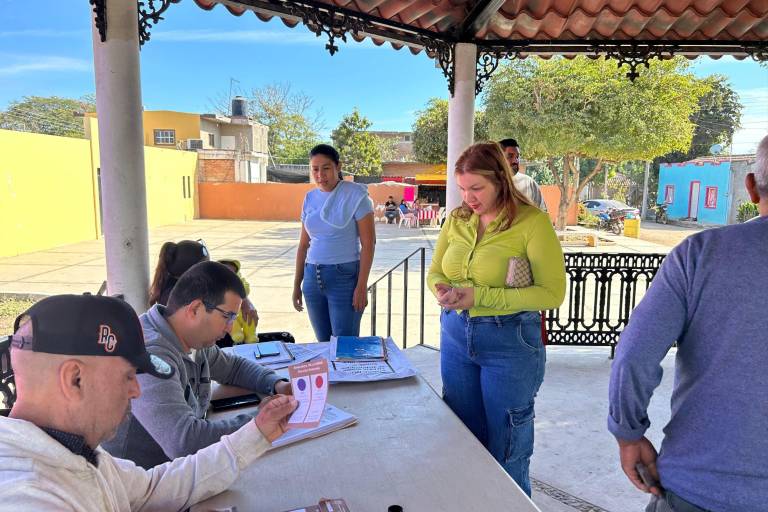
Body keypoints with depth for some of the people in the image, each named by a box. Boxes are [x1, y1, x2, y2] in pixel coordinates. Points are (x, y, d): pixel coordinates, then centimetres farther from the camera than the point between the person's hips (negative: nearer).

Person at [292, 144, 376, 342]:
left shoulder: (355, 195, -8)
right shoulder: (310, 198, 8)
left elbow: (368, 243, -10)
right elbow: (304, 244, 14)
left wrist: (362, 286, -14)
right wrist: (297, 284, 14)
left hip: (344, 276, -5)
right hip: (312, 277, 5)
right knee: (323, 341, 13)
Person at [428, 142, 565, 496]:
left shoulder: (532, 221, -14)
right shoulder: (456, 219, 2)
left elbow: (552, 293, -17)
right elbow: (434, 272, 11)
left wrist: (480, 296, -24)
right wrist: (443, 291, -14)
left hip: (510, 341, -5)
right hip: (455, 335, 5)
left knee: (506, 454, 11)